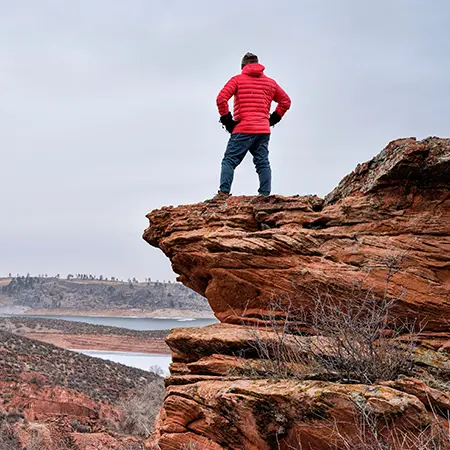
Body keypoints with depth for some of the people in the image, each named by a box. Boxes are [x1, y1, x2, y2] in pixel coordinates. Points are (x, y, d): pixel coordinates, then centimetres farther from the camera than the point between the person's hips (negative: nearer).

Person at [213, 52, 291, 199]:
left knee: (229, 160, -2)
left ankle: (224, 193, -13)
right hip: (264, 130, 4)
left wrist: (226, 119, 0)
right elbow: (286, 101, 23)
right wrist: (273, 119, 21)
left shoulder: (237, 79, 5)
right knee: (263, 163, 7)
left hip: (243, 129, -4)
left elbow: (221, 98, -7)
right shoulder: (270, 82, 17)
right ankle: (265, 195, 1)